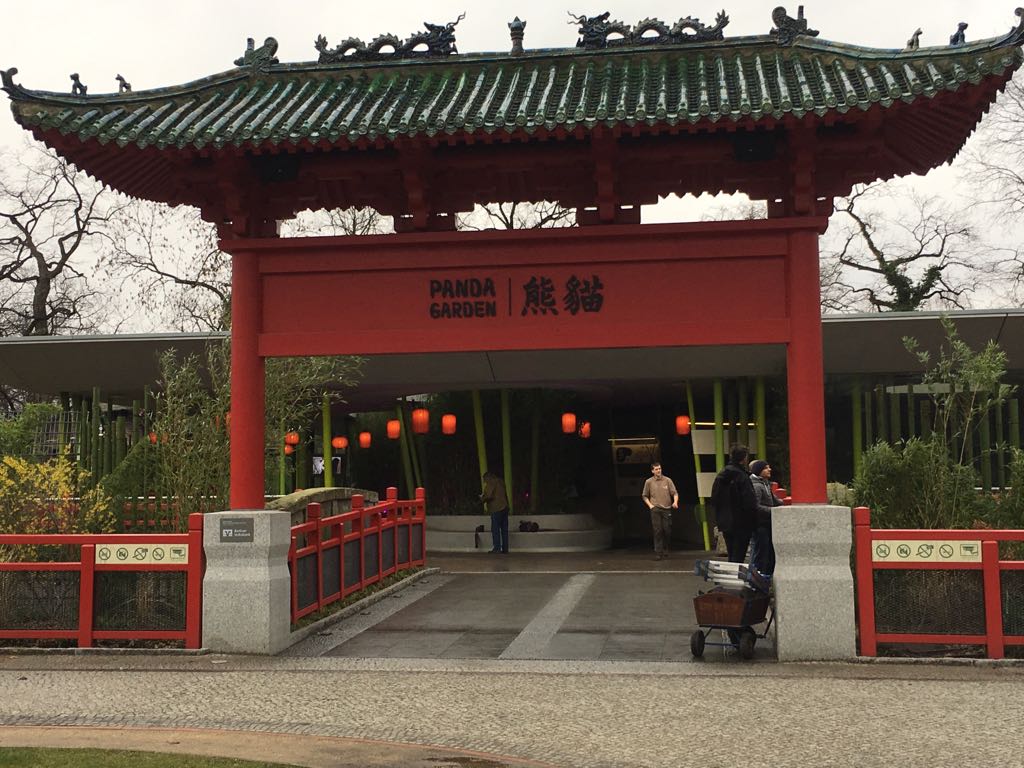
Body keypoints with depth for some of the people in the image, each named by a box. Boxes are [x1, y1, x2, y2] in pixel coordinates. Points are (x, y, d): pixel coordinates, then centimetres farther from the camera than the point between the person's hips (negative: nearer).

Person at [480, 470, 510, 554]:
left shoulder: (491, 483, -7)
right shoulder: (500, 481, 19)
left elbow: (488, 495, -16)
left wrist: (482, 498, 1)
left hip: (497, 509, -8)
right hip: (505, 508, 8)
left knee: (495, 529, -6)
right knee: (504, 529, 7)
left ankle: (496, 547, -10)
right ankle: (505, 549, 7)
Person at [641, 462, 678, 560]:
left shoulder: (667, 480, 4)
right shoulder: (649, 482, 5)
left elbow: (675, 493, 3)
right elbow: (645, 496, 14)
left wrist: (675, 502, -16)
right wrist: (650, 505, 0)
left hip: (667, 509, 1)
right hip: (655, 510, -1)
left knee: (667, 531, 1)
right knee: (657, 531, -6)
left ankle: (665, 551, 20)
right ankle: (658, 553, -5)